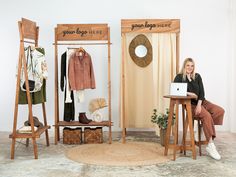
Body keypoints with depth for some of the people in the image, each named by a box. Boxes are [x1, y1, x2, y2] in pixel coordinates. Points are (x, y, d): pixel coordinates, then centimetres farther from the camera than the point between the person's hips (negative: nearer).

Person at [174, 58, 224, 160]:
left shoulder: (197, 77, 13)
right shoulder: (179, 77, 3)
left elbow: (201, 92, 3)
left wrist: (199, 104, -14)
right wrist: (190, 94, -11)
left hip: (201, 101, 5)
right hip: (190, 104, -5)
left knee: (220, 111, -19)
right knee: (207, 116, -30)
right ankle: (210, 145, -29)